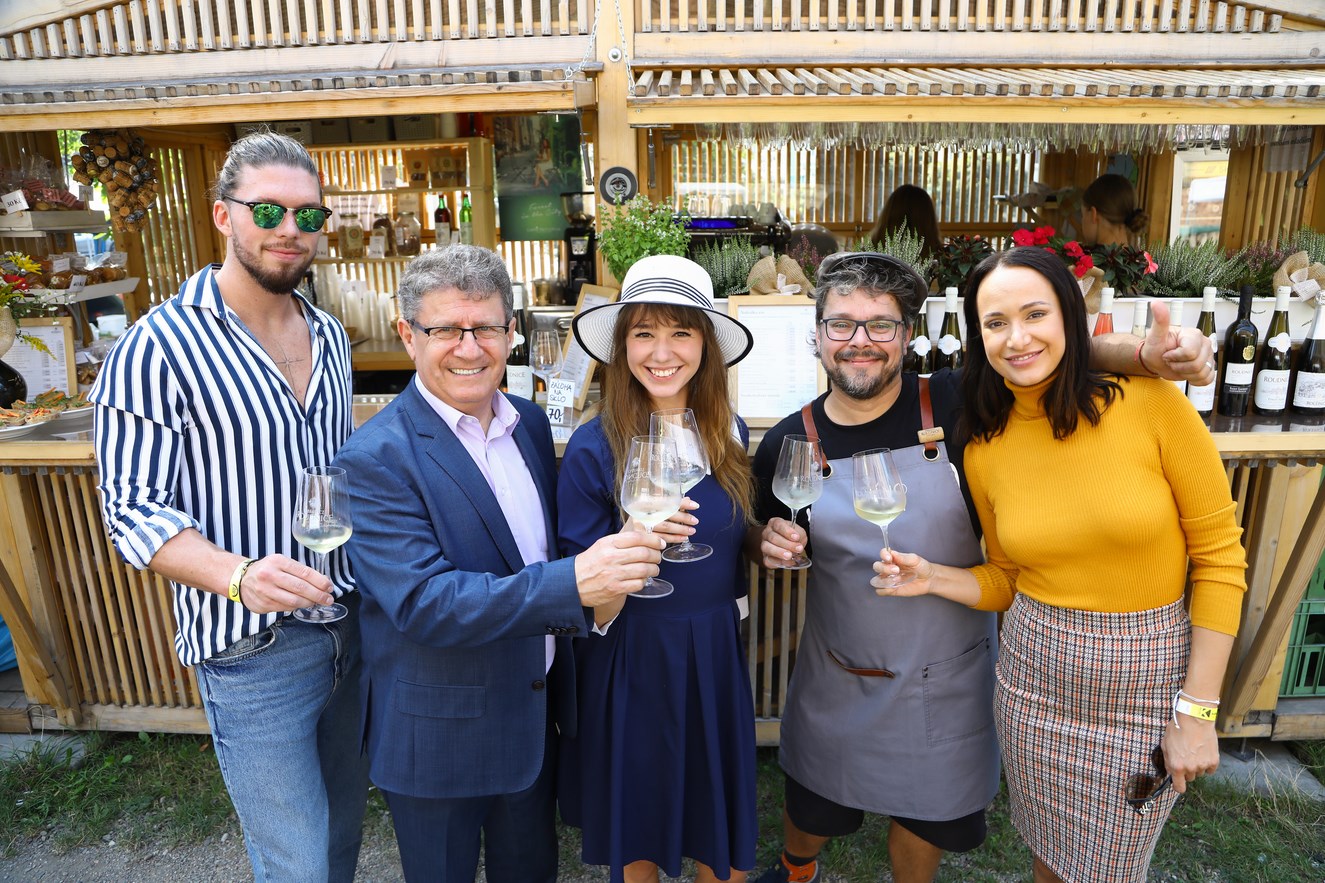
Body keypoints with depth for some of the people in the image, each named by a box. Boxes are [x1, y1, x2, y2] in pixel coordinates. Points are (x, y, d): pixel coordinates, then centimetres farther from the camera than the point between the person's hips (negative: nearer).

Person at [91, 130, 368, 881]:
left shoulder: (330, 336, 7)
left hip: (352, 624, 7)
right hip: (252, 645, -6)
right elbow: (135, 511, -15)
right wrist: (239, 576, -31)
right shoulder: (160, 349, -15)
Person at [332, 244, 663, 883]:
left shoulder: (530, 422, -1)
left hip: (536, 710, 6)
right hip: (438, 732, -5)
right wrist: (574, 583, -40)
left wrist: (614, 553, -7)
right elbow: (423, 603, -30)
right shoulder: (376, 458, -22)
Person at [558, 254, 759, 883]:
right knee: (637, 816, 17)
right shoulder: (594, 449, -16)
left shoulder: (729, 433, -3)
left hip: (715, 648, 3)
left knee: (723, 814, 19)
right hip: (632, 659, -3)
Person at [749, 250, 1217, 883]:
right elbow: (763, 538, 4)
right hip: (837, 680, 1)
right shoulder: (788, 443, -12)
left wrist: (1146, 353, -26)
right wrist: (769, 542, -19)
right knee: (813, 811, 25)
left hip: (947, 682, 0)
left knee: (928, 820, 24)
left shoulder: (956, 404, -16)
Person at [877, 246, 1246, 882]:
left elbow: (1219, 554, -10)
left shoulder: (1152, 403, -15)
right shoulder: (984, 452, -5)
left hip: (1147, 677, -2)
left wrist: (1197, 710, -10)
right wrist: (932, 579, -14)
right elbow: (1008, 581, 6)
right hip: (1035, 676, 2)